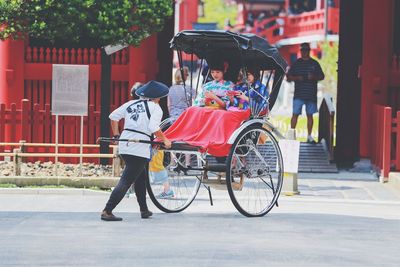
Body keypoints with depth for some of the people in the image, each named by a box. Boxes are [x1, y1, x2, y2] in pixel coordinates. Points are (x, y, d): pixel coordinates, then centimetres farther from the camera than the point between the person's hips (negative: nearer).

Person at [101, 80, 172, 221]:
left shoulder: (131, 104, 14)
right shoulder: (155, 108, -3)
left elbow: (113, 116, 12)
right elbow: (153, 128, -16)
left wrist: (116, 135, 20)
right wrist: (165, 140, -4)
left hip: (124, 145, 7)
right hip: (139, 149, -7)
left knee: (141, 177, 24)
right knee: (125, 181, -7)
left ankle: (144, 210, 29)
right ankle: (107, 212, -15)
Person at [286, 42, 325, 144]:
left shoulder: (314, 63, 10)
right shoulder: (296, 63, 8)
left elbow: (322, 76, 12)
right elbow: (289, 77, 8)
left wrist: (314, 77, -8)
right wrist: (296, 78, -12)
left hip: (311, 94, 1)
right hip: (299, 94, -1)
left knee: (310, 115, 6)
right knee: (295, 114, -6)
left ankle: (309, 136, 12)